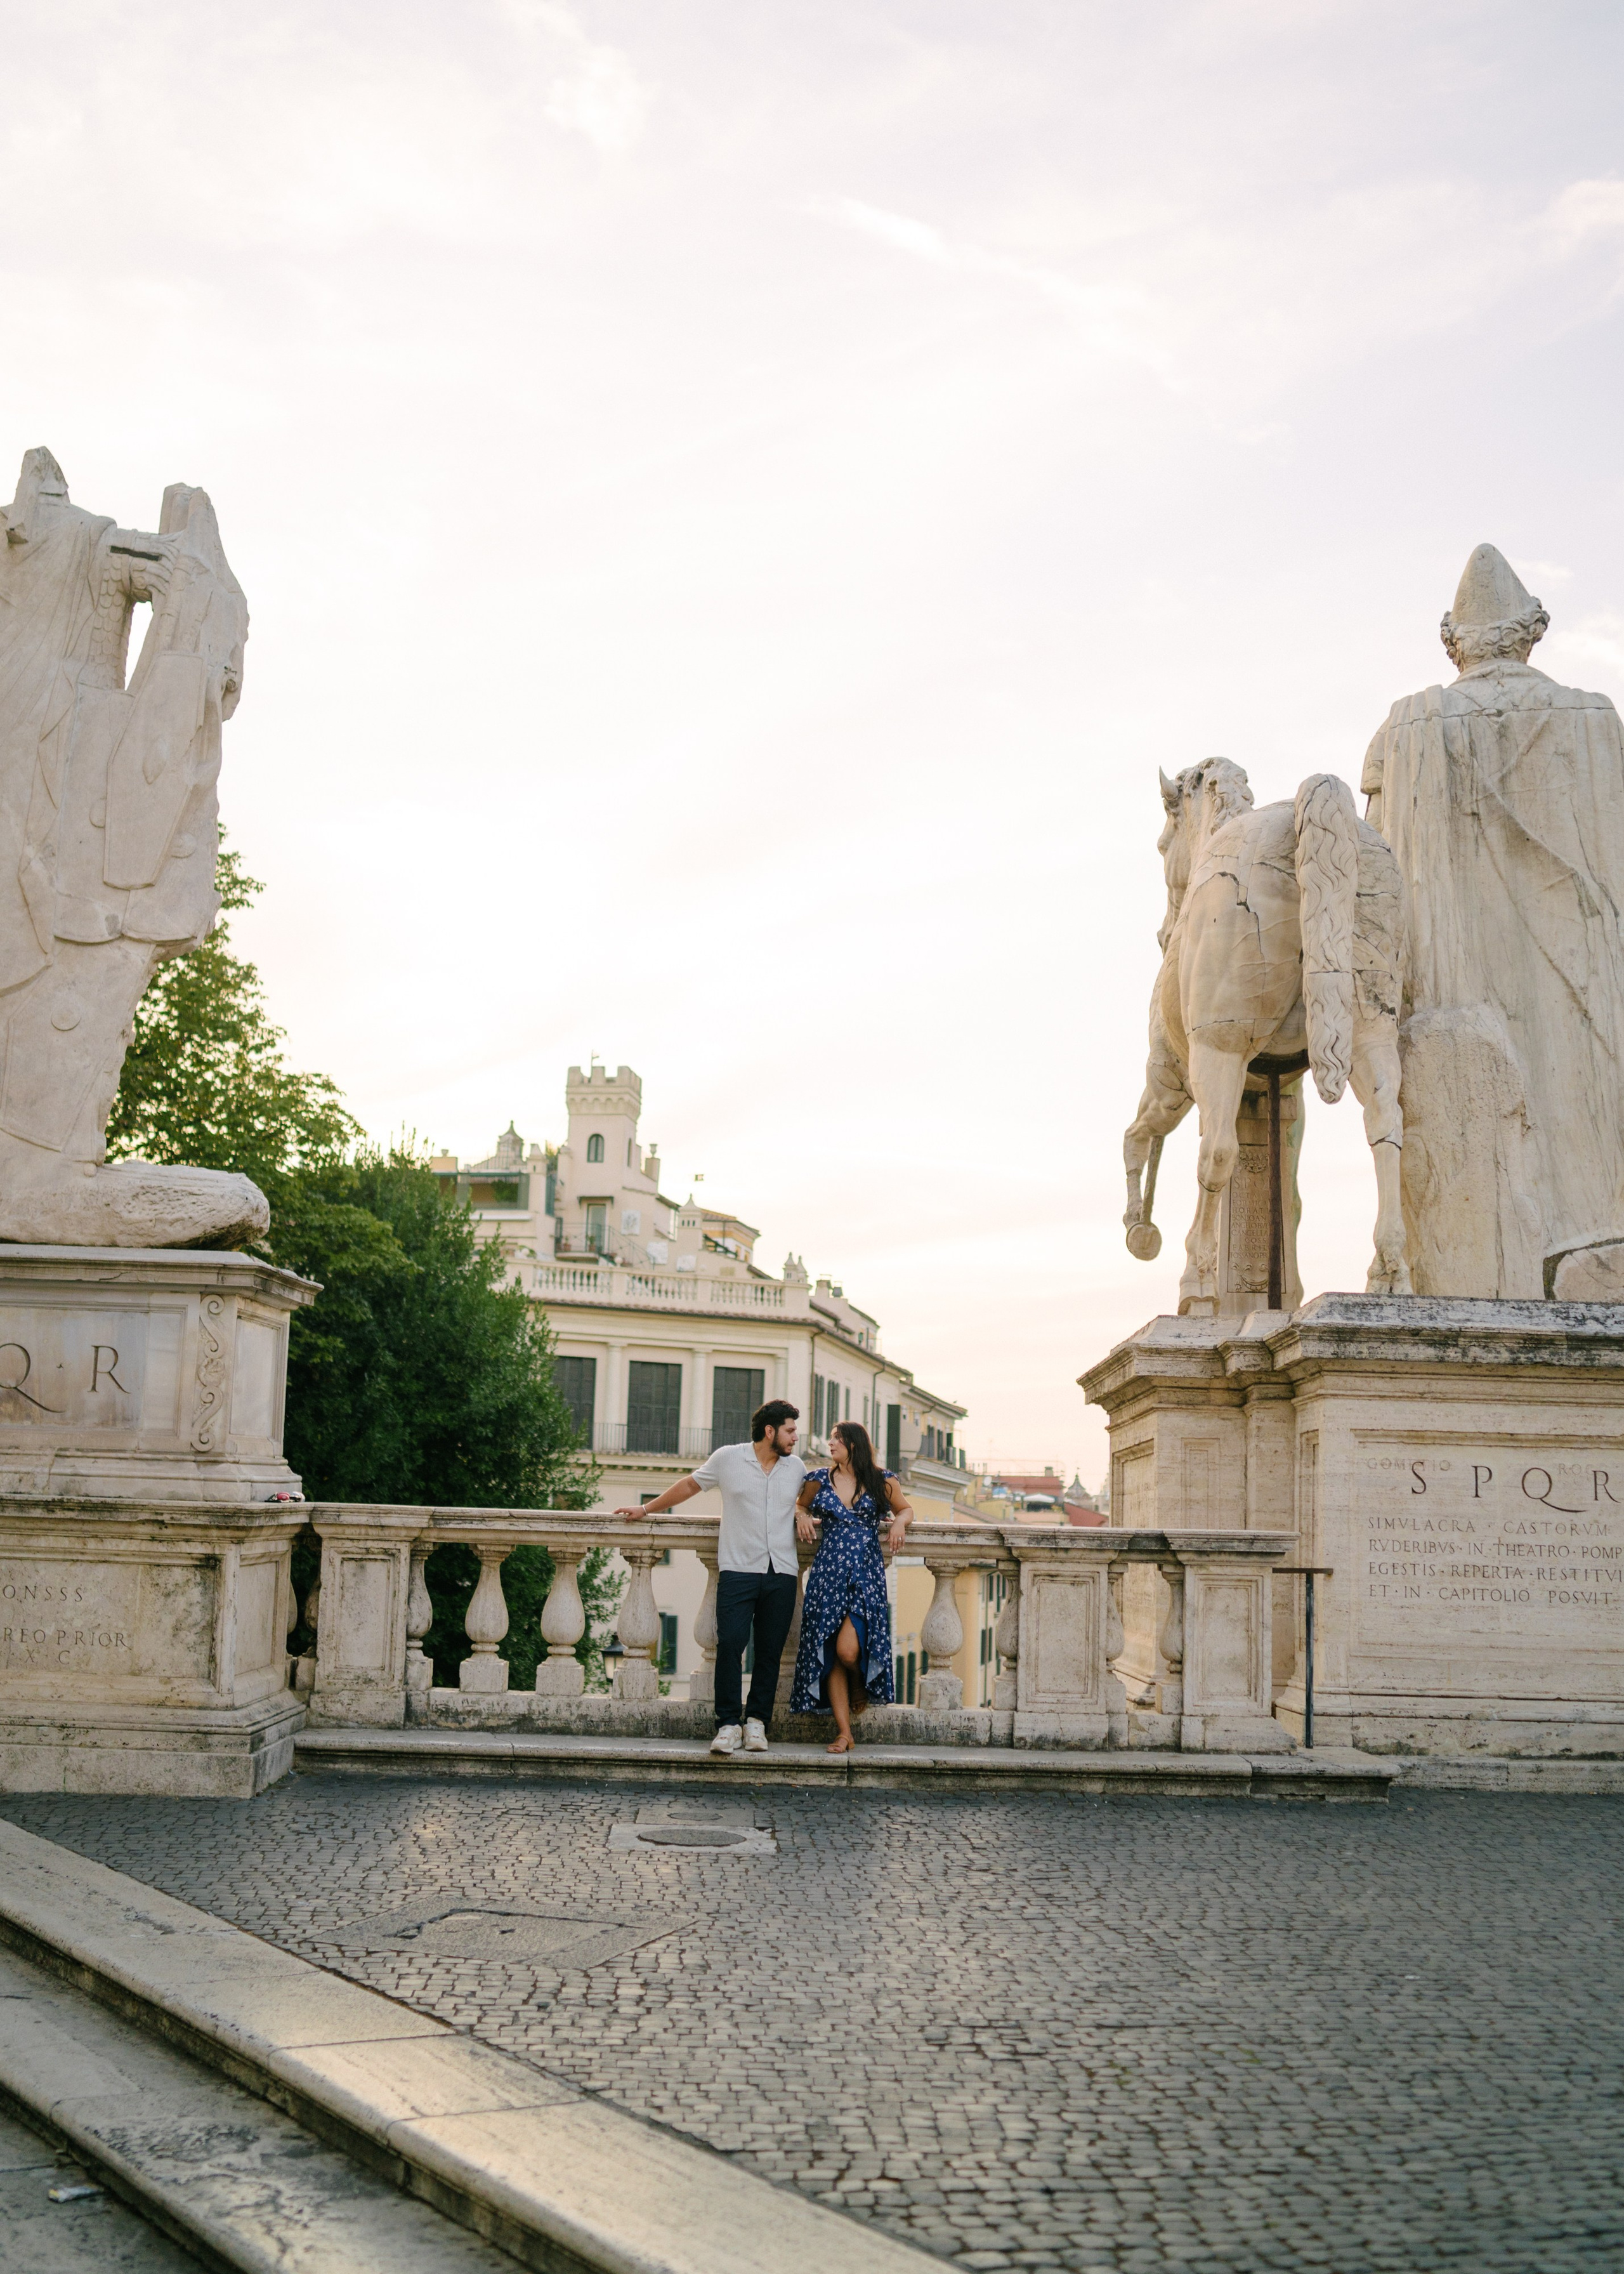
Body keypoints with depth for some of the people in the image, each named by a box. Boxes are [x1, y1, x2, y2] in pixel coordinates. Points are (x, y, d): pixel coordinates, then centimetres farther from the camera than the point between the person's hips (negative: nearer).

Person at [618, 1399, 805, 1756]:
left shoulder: (796, 1466, 13)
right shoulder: (727, 1458, 4)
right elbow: (689, 1486, 16)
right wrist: (645, 1509, 20)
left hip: (782, 1575, 3)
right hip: (738, 1569, -3)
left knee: (770, 1652, 1)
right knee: (730, 1644, -13)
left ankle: (757, 1722, 10)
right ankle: (729, 1724, -9)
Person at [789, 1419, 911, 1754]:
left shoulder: (882, 1481, 5)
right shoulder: (819, 1480, 9)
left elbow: (905, 1509, 19)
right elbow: (801, 1505, 25)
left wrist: (899, 1522, -3)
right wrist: (801, 1515, 2)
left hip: (866, 1575, -2)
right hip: (828, 1574, 2)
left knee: (848, 1649, -17)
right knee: (830, 1655, -3)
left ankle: (862, 1685, 19)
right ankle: (844, 1732, 2)